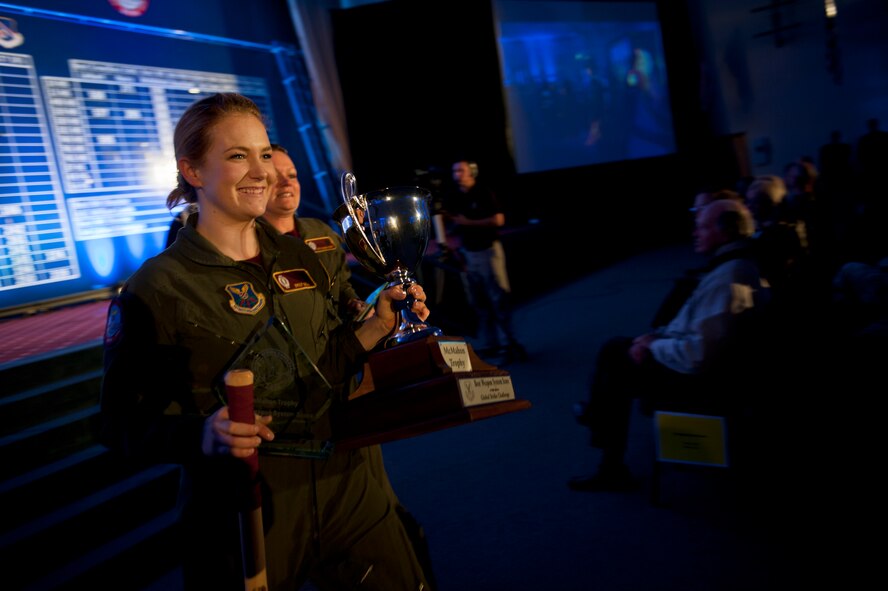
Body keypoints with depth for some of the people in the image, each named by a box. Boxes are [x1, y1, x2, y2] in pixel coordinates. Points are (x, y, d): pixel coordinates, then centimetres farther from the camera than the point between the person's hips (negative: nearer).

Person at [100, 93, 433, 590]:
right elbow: (126, 425, -11)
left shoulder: (299, 259, 5)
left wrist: (378, 325, -3)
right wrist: (207, 434, -28)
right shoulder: (156, 289, -12)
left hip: (343, 487, 6)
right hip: (243, 510, -5)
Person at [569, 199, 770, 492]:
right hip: (700, 360, 10)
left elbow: (700, 353, -33)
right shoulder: (735, 264, 5)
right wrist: (657, 336, 6)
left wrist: (651, 348, -18)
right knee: (615, 347, 13)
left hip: (695, 374, -10)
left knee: (616, 370, 2)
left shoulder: (727, 279, -28)